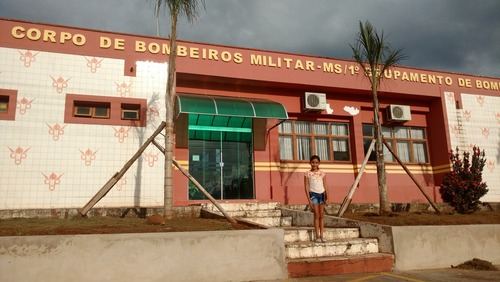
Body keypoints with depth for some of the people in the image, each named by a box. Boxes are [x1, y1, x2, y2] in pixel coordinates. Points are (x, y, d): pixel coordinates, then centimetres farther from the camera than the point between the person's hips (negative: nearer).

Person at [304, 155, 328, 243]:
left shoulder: (322, 173, 6)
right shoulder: (307, 173, -1)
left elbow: (325, 186, 6)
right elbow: (306, 187, -2)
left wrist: (326, 195, -7)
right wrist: (309, 199, -8)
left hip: (322, 194, 3)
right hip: (313, 194, -3)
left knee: (322, 215, 4)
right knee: (316, 215, -2)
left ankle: (321, 235, 9)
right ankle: (317, 236, 4)